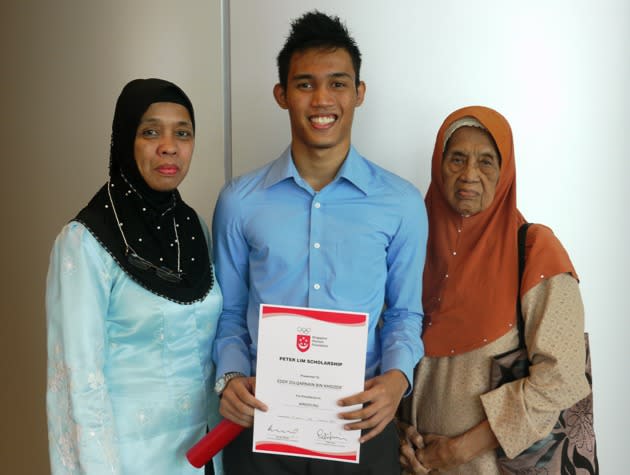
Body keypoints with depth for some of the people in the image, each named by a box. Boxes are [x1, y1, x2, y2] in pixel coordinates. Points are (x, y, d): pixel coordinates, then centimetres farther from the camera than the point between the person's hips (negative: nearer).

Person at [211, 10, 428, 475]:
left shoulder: (401, 203, -3)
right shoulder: (239, 202, -1)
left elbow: (404, 313, 5)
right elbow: (229, 314, 6)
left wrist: (397, 376, -12)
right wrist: (231, 377, -11)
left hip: (361, 424, 0)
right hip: (261, 423, 1)